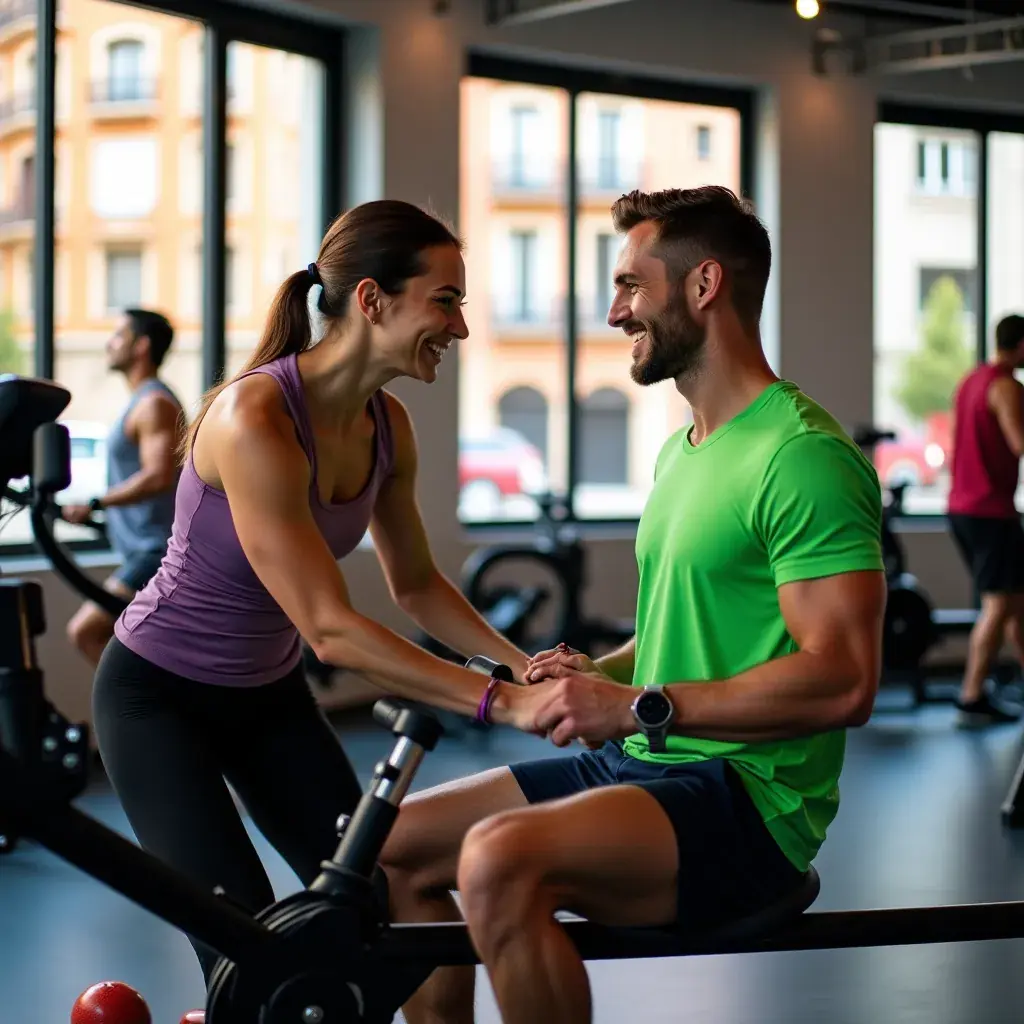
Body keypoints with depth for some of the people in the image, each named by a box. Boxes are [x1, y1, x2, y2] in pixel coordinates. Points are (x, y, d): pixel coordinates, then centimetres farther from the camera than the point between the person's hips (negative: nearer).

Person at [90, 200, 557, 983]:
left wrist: (520, 663, -10)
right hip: (158, 693, -7)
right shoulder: (254, 419, -31)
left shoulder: (387, 425, -8)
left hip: (267, 692, 7)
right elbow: (330, 629, -34)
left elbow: (416, 584, 6)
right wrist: (500, 703, -36)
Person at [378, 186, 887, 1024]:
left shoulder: (803, 457, -16)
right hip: (641, 766, 10)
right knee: (398, 847, 7)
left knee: (500, 860, -32)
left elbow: (844, 680, -23)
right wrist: (599, 674, 7)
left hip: (752, 799, -10)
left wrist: (638, 706, -23)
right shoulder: (682, 450, 16)